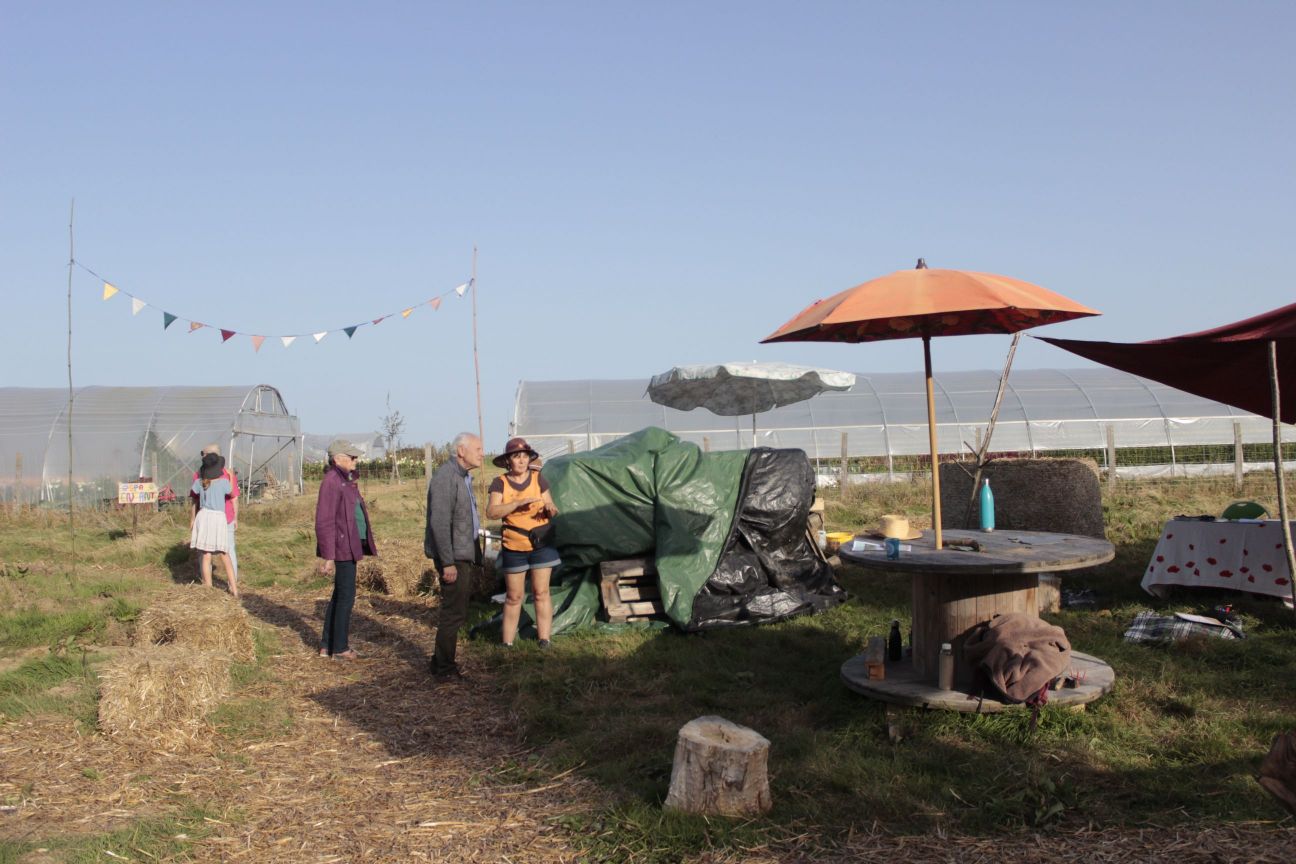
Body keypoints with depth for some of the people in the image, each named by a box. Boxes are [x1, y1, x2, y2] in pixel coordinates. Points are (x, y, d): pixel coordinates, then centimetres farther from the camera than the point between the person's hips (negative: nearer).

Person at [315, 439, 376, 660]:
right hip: (343, 548, -10)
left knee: (339, 595, 16)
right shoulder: (332, 481, -17)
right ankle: (340, 647, 9)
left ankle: (327, 645, 25)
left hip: (350, 546, 10)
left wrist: (362, 545, 24)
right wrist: (328, 557, -22)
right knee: (346, 596, -1)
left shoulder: (345, 480, 13)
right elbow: (324, 522, -20)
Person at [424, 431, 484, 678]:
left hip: (466, 555, 10)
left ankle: (443, 662, 26)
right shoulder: (445, 477, -17)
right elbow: (439, 522, -23)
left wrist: (476, 558, 22)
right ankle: (444, 667, 7)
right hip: (454, 557, -10)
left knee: (456, 611, 16)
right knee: (454, 613, -4)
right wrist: (447, 562, -24)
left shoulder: (463, 477, 15)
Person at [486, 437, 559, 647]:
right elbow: (491, 512, -17)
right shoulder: (500, 483, -4)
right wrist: (519, 502, -26)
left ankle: (544, 641, 7)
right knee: (513, 596, 5)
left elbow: (551, 511, 4)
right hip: (513, 547, 0)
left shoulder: (538, 479, 0)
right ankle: (507, 643, 13)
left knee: (541, 592, 1)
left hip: (541, 544, 1)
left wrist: (551, 510, -20)